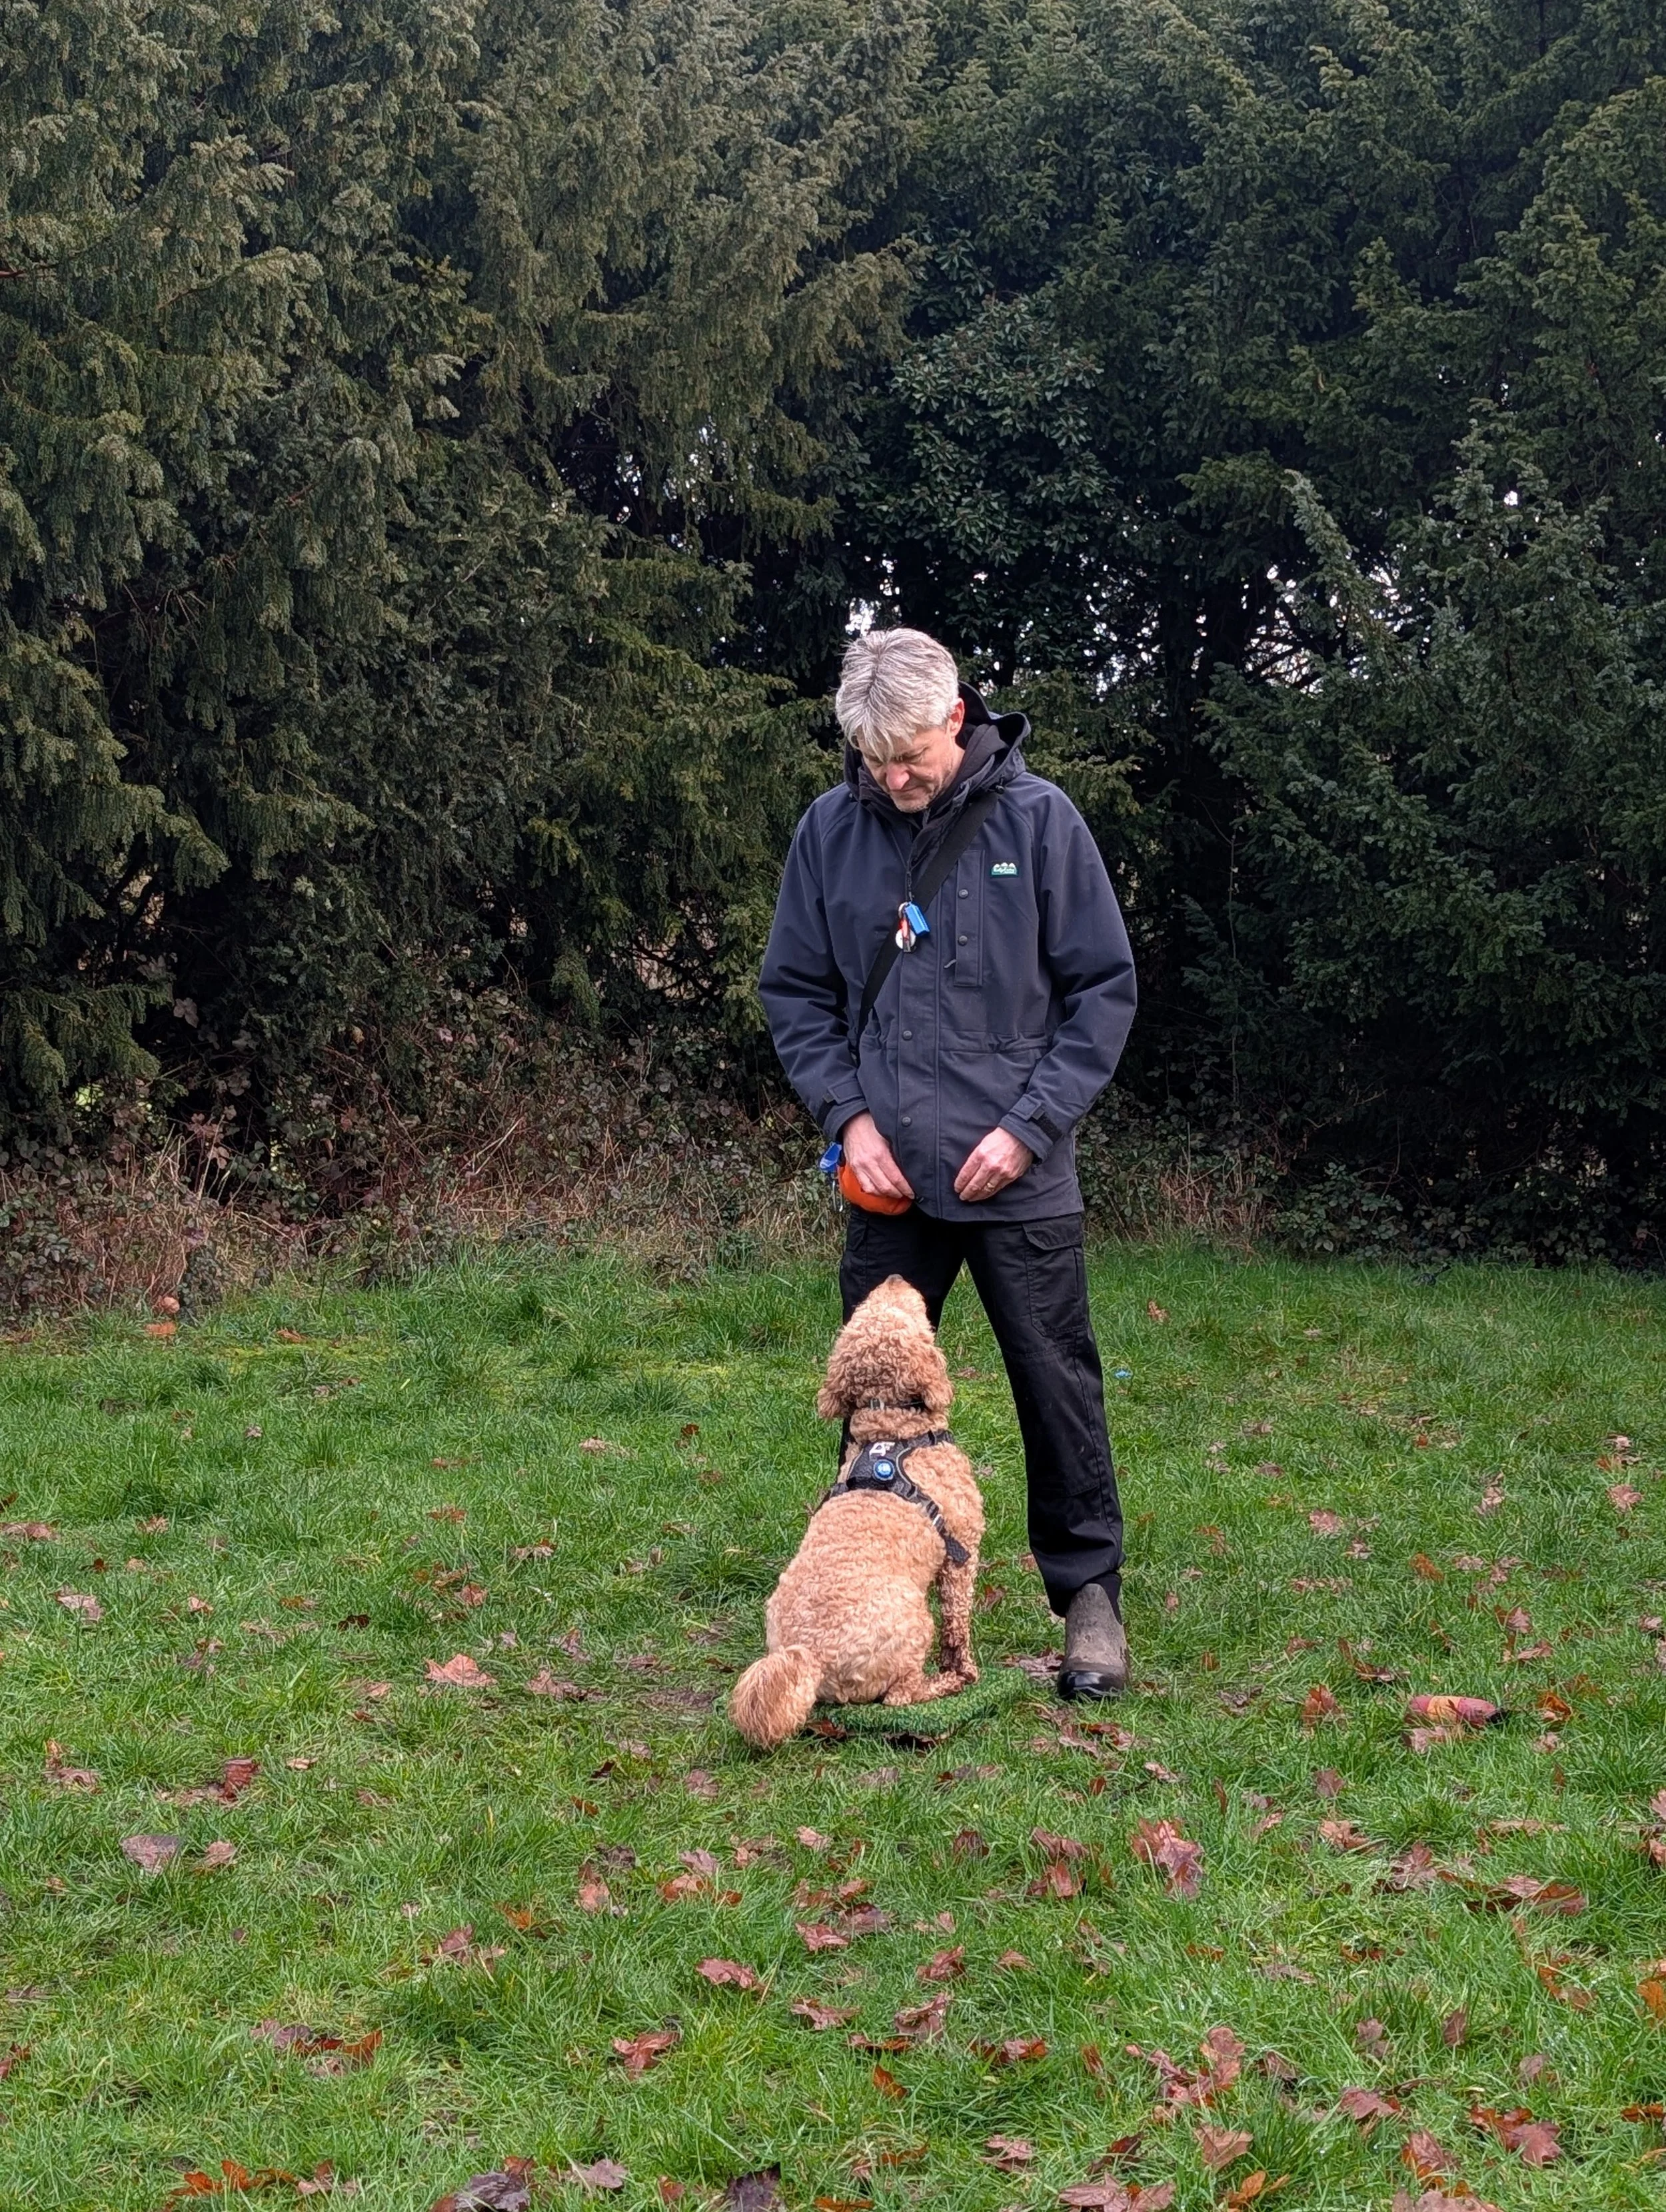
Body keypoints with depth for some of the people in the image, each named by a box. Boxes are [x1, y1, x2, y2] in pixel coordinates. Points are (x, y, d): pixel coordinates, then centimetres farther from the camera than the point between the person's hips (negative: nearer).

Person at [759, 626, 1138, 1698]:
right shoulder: (831, 830, 0)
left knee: (1059, 1388, 4)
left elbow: (1105, 989, -3)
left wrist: (1030, 1124, -10)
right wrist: (849, 1113, -5)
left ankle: (1091, 1597, 17)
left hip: (1020, 1176, -2)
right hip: (890, 1177, 2)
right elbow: (796, 990, 9)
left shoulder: (1038, 819, -6)